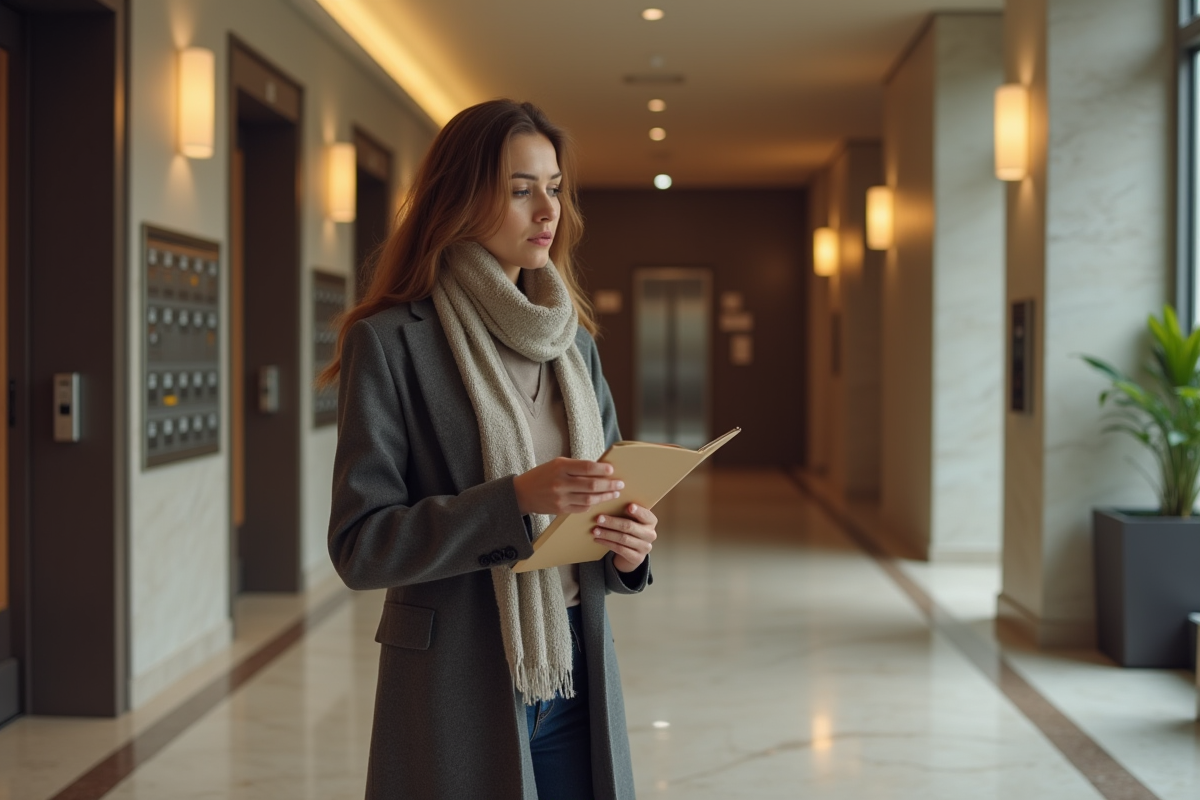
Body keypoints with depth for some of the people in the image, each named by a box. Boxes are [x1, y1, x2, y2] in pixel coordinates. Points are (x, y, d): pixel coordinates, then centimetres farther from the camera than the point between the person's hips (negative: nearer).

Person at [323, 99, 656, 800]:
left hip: (575, 681, 5)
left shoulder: (572, 342, 10)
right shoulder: (390, 342, -9)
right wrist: (513, 500, -24)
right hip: (459, 694, -5)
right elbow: (359, 545, -13)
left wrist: (629, 548, -7)